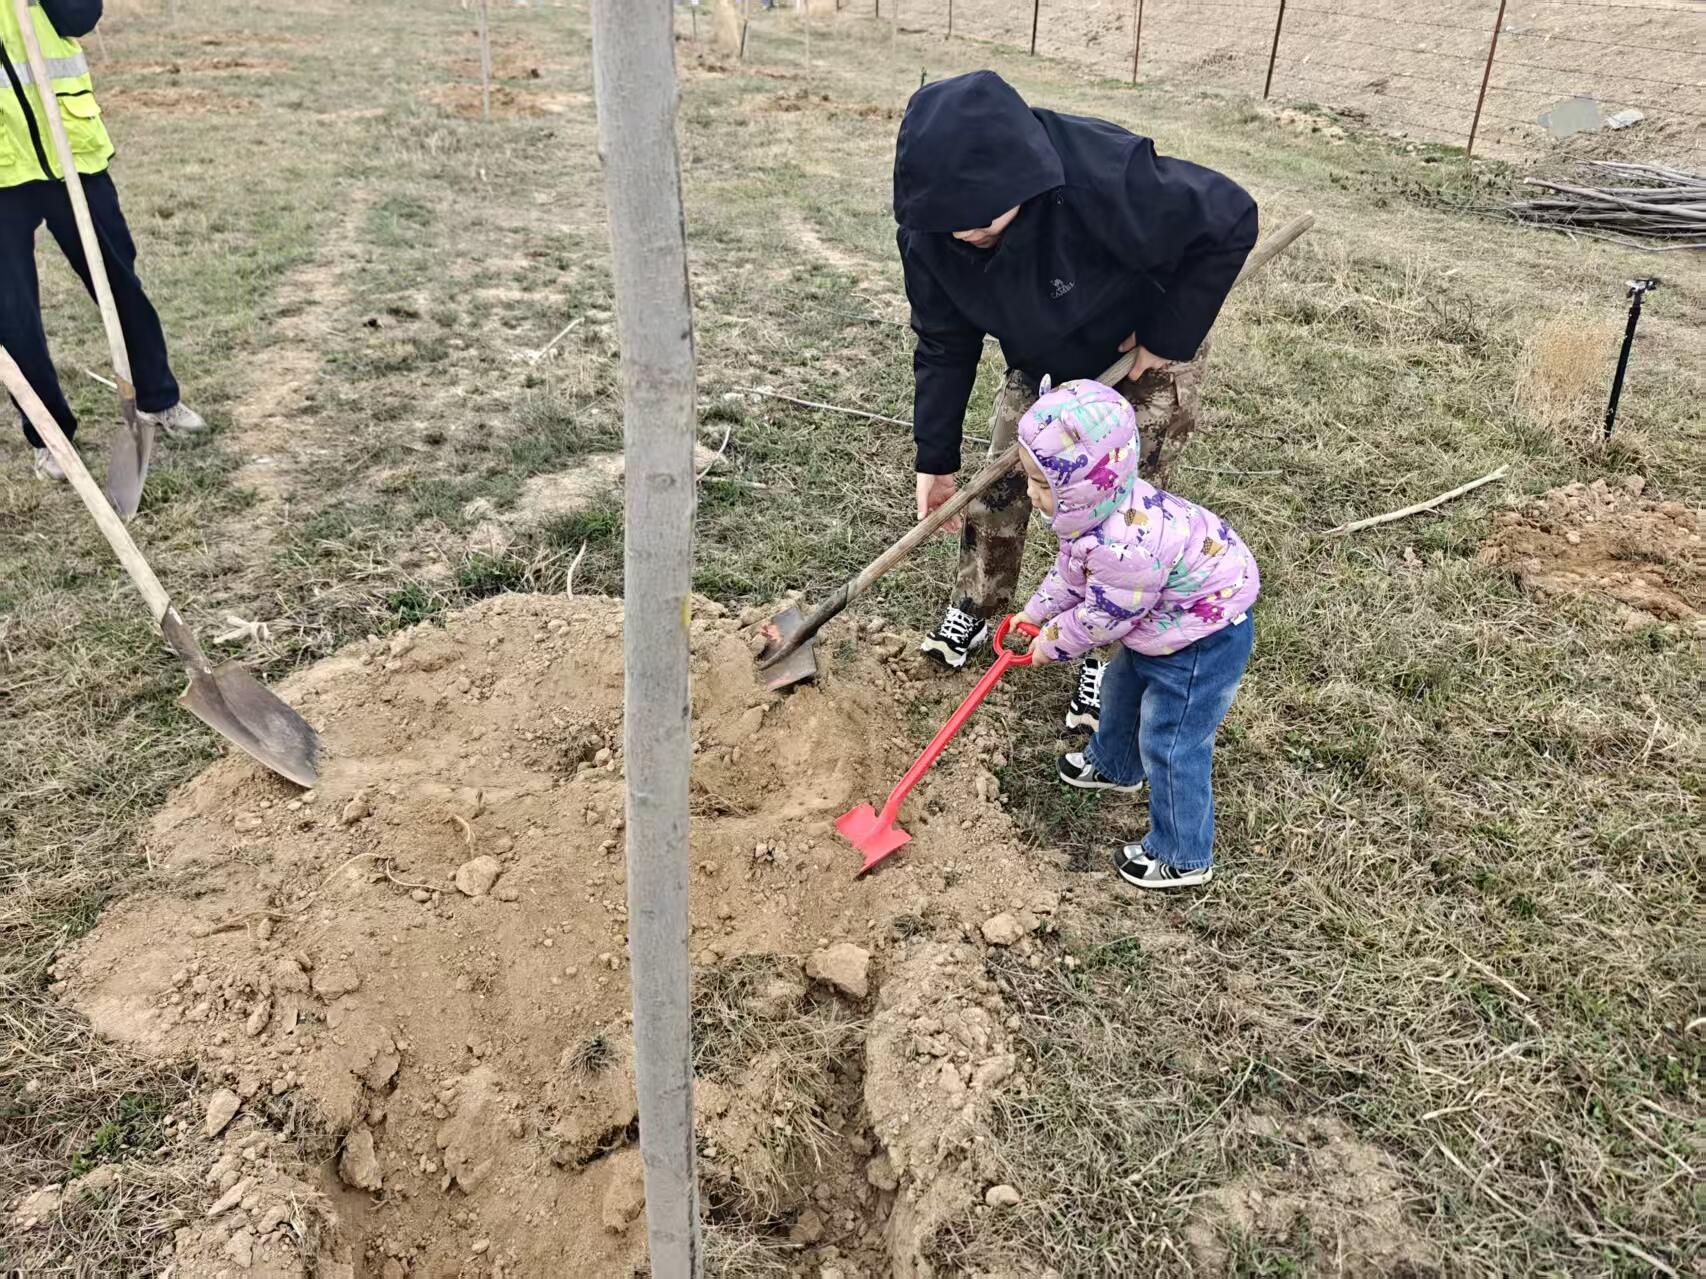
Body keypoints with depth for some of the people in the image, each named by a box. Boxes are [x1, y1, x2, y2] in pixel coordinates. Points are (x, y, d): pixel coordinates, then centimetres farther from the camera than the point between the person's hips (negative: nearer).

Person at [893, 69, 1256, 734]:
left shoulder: (1107, 181, -44)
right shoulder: (930, 230, -27)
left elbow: (1230, 220, -29)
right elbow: (944, 345, -13)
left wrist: (1168, 337, -25)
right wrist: (935, 460, -10)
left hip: (1149, 352, -4)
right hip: (1044, 356, 4)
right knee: (1000, 475, 4)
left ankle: (1108, 656, 16)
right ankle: (974, 610, 27)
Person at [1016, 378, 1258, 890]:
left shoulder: (1126, 546, -41)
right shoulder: (1097, 506, -12)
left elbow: (1102, 617, -25)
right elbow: (1071, 571, 7)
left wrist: (1052, 642, -9)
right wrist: (1036, 614, 12)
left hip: (1204, 641, -10)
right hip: (1158, 628, 10)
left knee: (1170, 744, -1)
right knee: (1120, 692, 29)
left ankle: (1183, 857, 16)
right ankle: (1113, 763, 58)